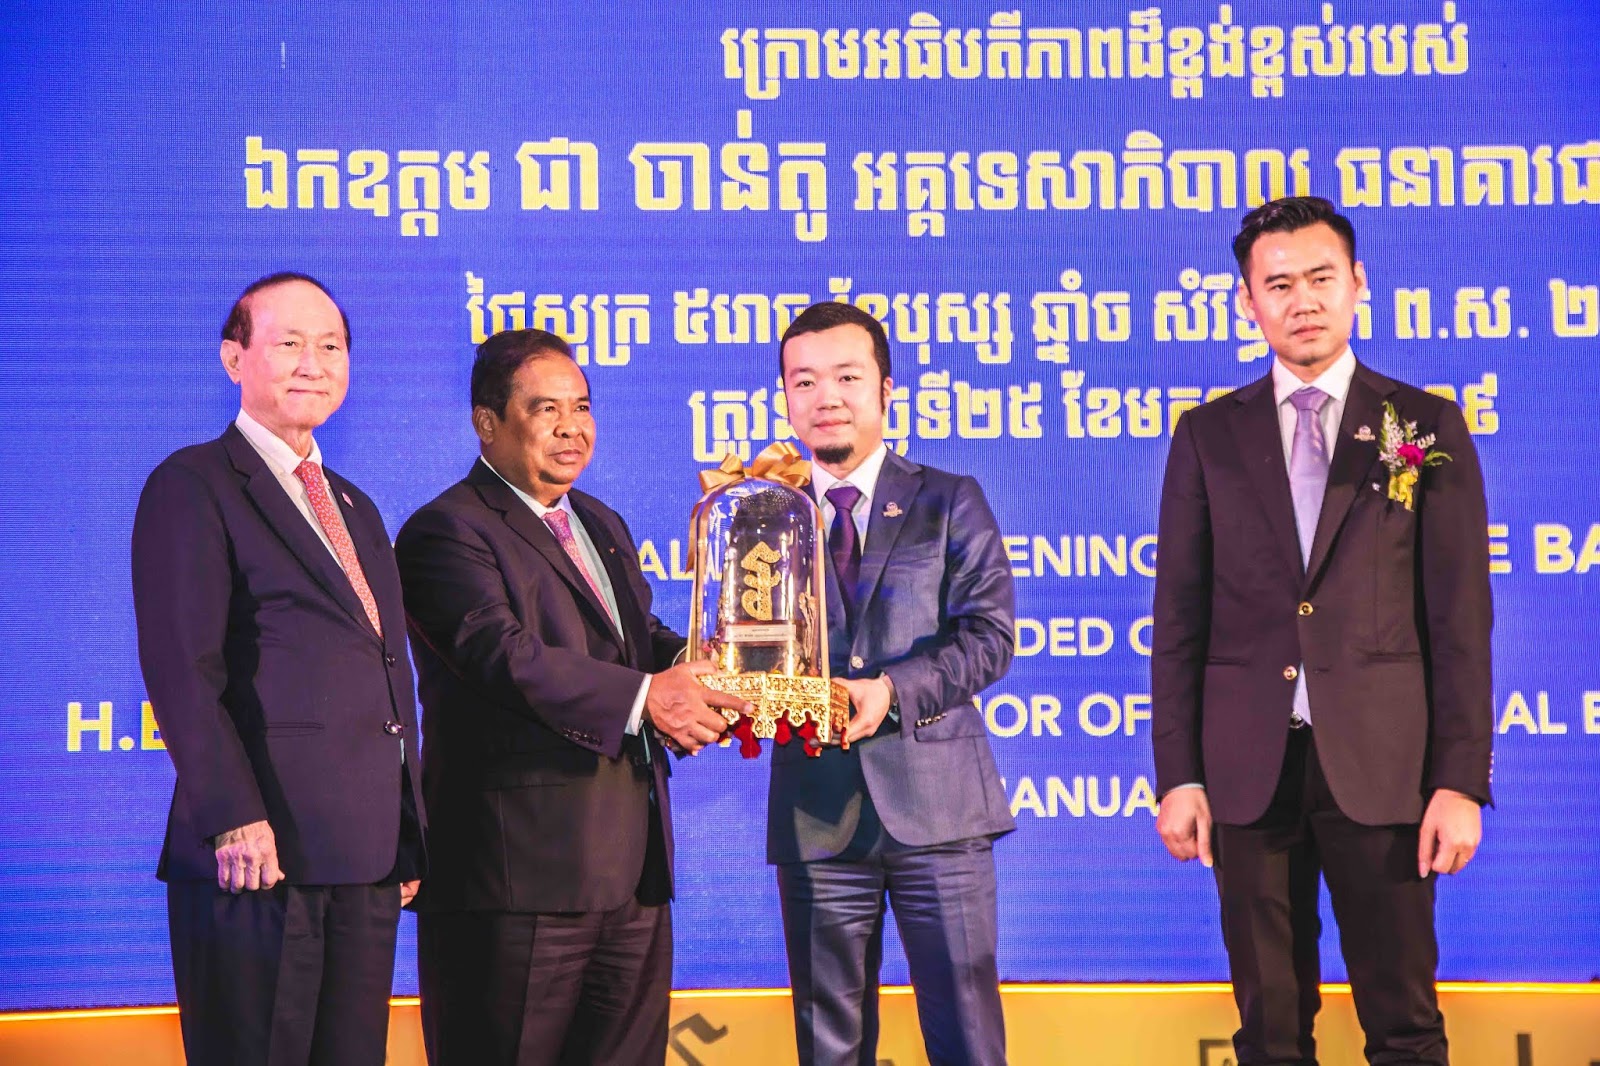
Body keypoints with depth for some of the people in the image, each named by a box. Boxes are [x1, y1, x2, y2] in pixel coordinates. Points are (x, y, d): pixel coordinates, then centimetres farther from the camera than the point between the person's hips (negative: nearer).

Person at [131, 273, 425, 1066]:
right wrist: (234, 820, -20)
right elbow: (182, 668, -12)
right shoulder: (193, 487, -2)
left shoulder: (356, 509, 22)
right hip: (261, 853, -7)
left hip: (368, 861, 7)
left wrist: (407, 837, 15)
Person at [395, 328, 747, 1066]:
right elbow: (503, 653, -21)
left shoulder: (603, 526, 22)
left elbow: (643, 639, 18)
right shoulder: (448, 530, -8)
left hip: (633, 871, 8)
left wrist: (684, 666, -7)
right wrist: (641, 695, -30)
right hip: (519, 874, -8)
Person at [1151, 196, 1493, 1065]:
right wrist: (1178, 775, -1)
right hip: (1249, 766, 2)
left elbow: (1459, 617, 0)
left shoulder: (1427, 428, 4)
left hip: (1380, 765, -1)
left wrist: (1461, 780, -6)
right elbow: (1180, 618, 7)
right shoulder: (1210, 436, 8)